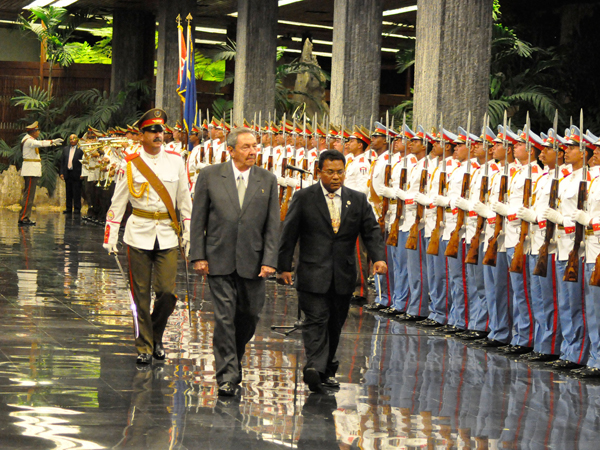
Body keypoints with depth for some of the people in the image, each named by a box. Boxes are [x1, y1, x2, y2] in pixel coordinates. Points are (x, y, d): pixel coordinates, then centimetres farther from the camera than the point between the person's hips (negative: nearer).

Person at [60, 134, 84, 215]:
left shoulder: (80, 149, -5)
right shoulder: (65, 149, 12)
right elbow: (62, 161, 14)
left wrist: (81, 174, -13)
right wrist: (62, 173, 7)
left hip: (76, 174, -5)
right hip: (67, 173, 5)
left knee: (76, 192, -2)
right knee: (68, 192, 9)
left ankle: (77, 208, 3)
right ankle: (69, 208, 15)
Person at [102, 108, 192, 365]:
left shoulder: (175, 160, 5)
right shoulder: (131, 163, 0)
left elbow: (184, 199, 11)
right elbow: (118, 203, 3)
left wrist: (188, 231, 8)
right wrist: (111, 236, 0)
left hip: (167, 236, 1)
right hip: (139, 235, -1)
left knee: (167, 291, -5)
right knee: (141, 294, 2)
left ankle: (156, 337, 20)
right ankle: (145, 346, 14)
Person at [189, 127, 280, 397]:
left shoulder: (267, 180, 5)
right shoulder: (210, 176, 1)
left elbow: (272, 223, 4)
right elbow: (198, 219, 3)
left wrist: (269, 260, -4)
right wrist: (198, 256, -3)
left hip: (252, 262, 2)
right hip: (219, 260, -2)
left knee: (250, 315, 8)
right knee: (224, 317, -5)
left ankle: (232, 357, 34)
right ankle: (227, 376, -2)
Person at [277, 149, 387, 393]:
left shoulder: (358, 200, 9)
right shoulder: (304, 198, 1)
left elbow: (371, 231, 5)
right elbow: (288, 234, 2)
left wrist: (378, 257, -13)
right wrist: (284, 267, -1)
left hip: (344, 276, 4)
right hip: (313, 272, -4)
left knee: (334, 325, 11)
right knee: (316, 320, -13)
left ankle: (326, 370, 22)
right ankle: (314, 368, -24)